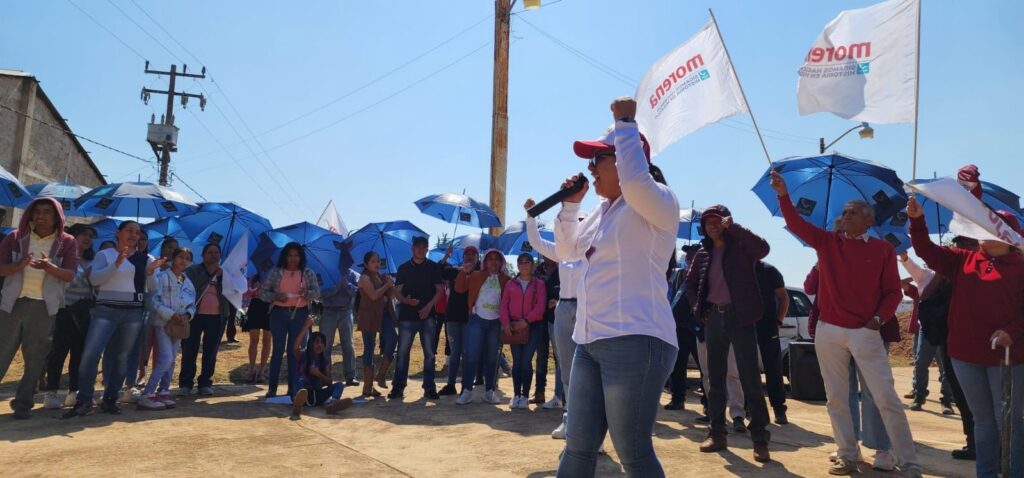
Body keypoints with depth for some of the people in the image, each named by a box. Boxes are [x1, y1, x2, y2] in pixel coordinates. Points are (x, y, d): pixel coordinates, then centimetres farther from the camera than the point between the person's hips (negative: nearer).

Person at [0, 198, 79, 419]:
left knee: (36, 357, 3)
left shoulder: (67, 242, 1)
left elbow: (70, 274, -9)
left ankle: (23, 403, 12)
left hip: (43, 306, -1)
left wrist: (49, 267, -28)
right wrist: (20, 265, -22)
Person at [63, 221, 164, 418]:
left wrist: (151, 272, -10)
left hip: (134, 313, 3)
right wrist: (117, 263, -20)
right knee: (90, 354, -14)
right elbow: (94, 279, -9)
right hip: (106, 310, -2)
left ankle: (109, 400, 14)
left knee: (122, 357, 5)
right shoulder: (104, 255, 5)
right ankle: (84, 401, -7)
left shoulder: (144, 259, 11)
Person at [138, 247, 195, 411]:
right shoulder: (162, 277, -7)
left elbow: (192, 305, 13)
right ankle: (147, 395, -13)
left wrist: (187, 315, -8)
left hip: (179, 325, 7)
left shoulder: (188, 283, 13)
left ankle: (163, 392, 16)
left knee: (171, 360, 8)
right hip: (162, 323, -7)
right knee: (166, 358, -17)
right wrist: (171, 314, -21)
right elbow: (155, 301, -14)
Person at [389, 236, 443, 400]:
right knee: (402, 352, -1)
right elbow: (397, 291, 6)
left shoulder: (433, 267, 7)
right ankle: (398, 387, 5)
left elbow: (439, 291, 4)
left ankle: (429, 388, 9)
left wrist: (429, 306, -11)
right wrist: (405, 300, -16)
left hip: (427, 316, 0)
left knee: (429, 353, 2)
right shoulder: (404, 268, 8)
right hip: (407, 316, 0)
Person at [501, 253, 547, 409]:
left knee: (526, 361, -5)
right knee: (517, 361, 5)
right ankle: (516, 395, 10)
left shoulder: (538, 284, 3)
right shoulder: (510, 284, 10)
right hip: (513, 327, 2)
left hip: (532, 326, -2)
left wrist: (526, 321, -17)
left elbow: (540, 306, -6)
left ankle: (525, 396, 2)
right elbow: (504, 305, 5)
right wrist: (506, 323, -9)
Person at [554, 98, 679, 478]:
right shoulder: (602, 212, 20)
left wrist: (625, 123, -14)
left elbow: (634, 179, -28)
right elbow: (567, 250, 31)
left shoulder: (657, 202, -5)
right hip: (589, 342, 9)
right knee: (578, 446, 11)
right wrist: (569, 205, 17)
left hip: (635, 340, -9)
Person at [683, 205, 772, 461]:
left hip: (740, 317, -5)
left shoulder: (741, 246, -3)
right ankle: (717, 433, 18)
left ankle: (760, 440, -1)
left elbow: (763, 248, -25)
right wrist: (698, 307, 7)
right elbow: (690, 282, 21)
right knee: (715, 378, 9)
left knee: (750, 378, -5)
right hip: (714, 317, 5)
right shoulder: (704, 253, 11)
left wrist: (733, 227, -26)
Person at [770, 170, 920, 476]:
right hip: (829, 331, 3)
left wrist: (880, 317, -13)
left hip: (865, 333, -2)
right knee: (836, 398, 8)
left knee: (886, 398, -3)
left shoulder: (883, 249, 2)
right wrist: (783, 195, -19)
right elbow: (796, 224, -6)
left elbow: (893, 291, 3)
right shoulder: (827, 242, 6)